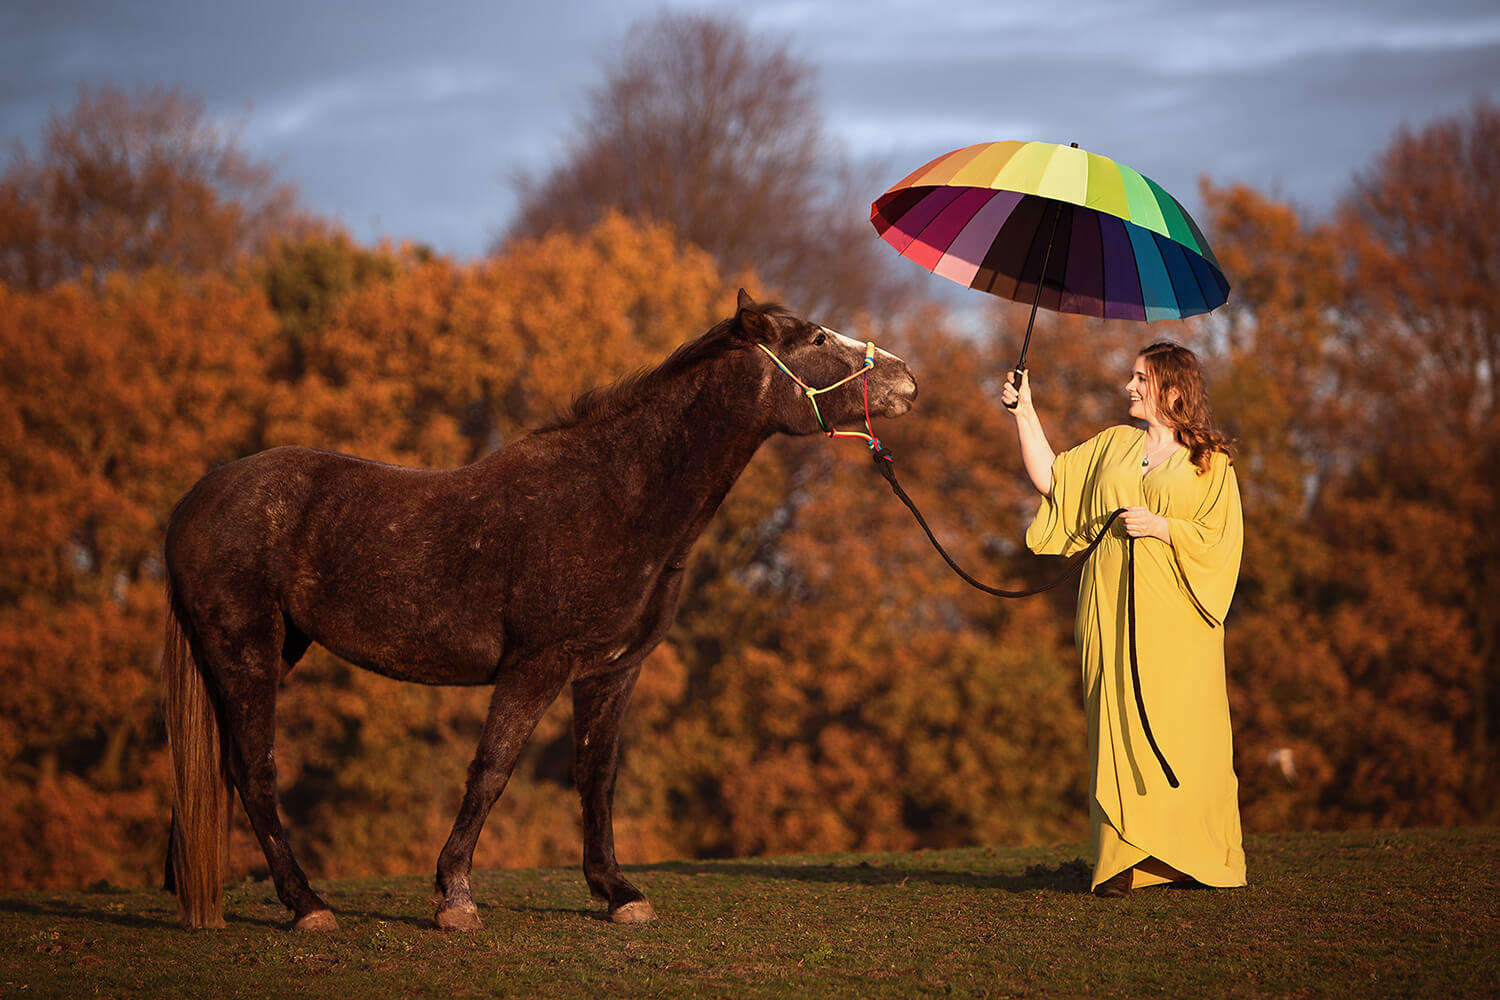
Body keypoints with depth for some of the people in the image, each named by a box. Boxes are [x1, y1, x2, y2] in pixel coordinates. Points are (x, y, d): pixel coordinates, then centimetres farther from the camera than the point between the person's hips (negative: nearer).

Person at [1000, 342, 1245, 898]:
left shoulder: (1210, 461, 5)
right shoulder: (1113, 444, 16)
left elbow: (1220, 538, -2)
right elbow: (1050, 478, 11)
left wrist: (1160, 527, -12)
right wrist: (1025, 413, 6)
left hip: (1176, 620, -3)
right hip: (1112, 609, 3)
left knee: (1181, 730, -5)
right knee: (1120, 727, -4)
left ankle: (1196, 856, 5)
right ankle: (1124, 859, -5)